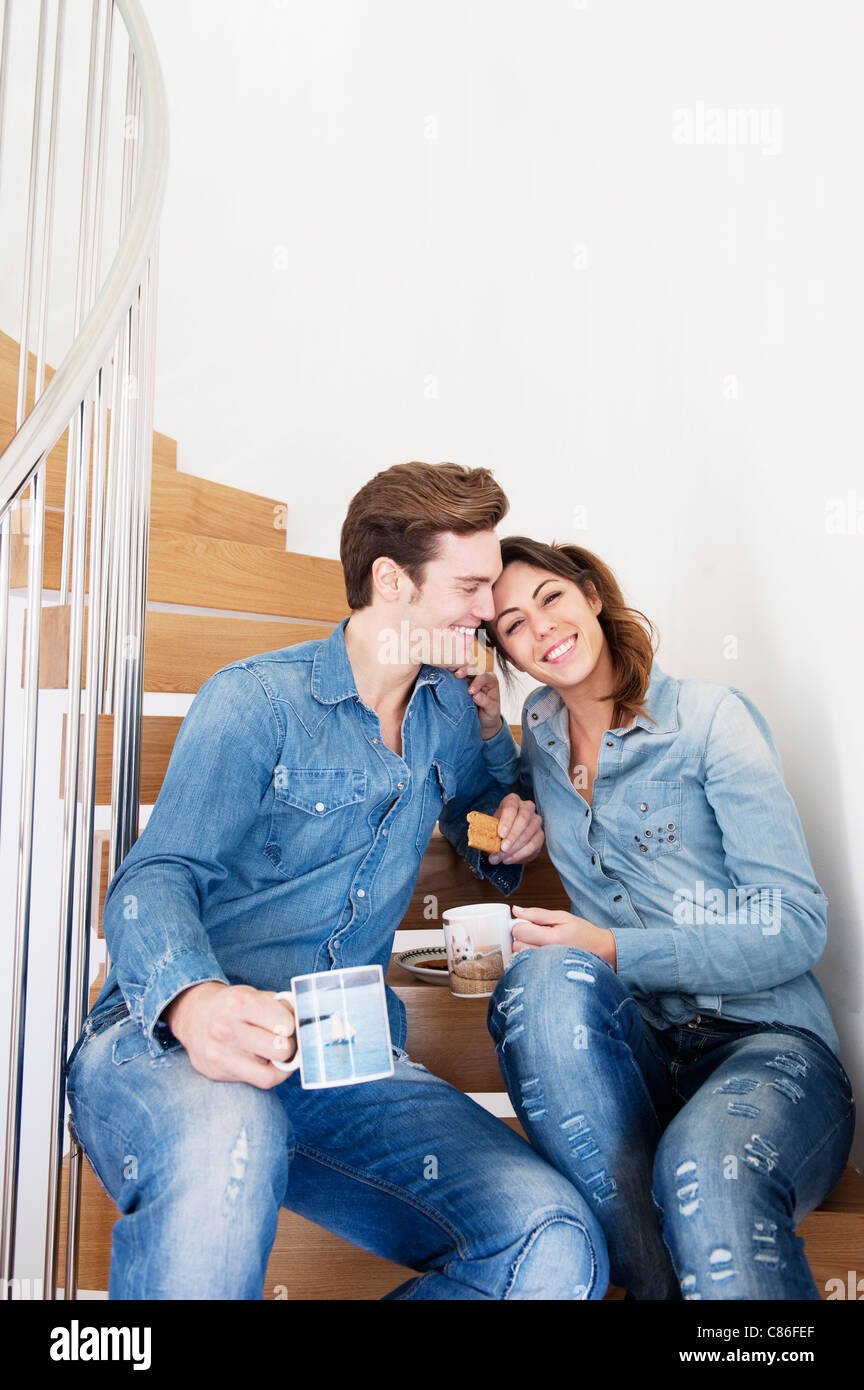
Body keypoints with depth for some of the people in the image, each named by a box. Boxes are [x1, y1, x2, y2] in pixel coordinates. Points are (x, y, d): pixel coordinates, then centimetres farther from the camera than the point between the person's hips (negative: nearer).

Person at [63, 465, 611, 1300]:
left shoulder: (452, 714, 16)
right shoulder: (255, 700, -2)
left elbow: (480, 803, 37)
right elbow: (155, 879, -13)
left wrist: (510, 826, 12)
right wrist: (194, 1002, -35)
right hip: (168, 1041, -5)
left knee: (558, 1251, -19)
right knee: (225, 1141, -42)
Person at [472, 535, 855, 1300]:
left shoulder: (709, 715, -5)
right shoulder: (540, 730, 12)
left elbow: (795, 927, -9)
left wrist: (613, 951, -17)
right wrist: (480, 726, 11)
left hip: (766, 1043, -4)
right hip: (636, 1052, 5)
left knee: (706, 1168, -39)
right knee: (546, 978, -31)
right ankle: (656, 1280, -23)